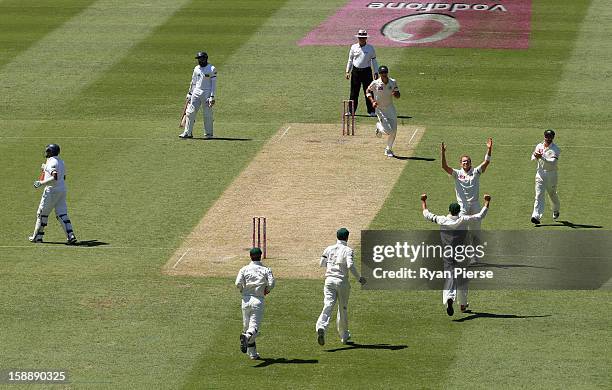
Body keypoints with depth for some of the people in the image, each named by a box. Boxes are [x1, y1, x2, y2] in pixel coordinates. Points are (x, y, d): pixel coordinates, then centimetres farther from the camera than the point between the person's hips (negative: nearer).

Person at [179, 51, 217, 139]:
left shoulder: (212, 69, -6)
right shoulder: (196, 68, 11)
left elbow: (214, 84, -8)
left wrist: (212, 96, -14)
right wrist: (189, 93, 16)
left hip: (207, 93, -5)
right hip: (196, 92, 5)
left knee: (207, 114, -1)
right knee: (190, 112, -1)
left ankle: (208, 133, 9)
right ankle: (188, 132, 3)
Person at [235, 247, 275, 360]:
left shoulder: (244, 269, 4)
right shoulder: (266, 270, 3)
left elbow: (238, 283, -9)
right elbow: (271, 283, -9)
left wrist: (243, 290, 12)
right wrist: (267, 290, 12)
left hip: (246, 299, 2)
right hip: (258, 300, -2)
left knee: (247, 326, 14)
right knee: (254, 326, -7)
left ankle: (253, 354, 16)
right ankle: (247, 336, -42)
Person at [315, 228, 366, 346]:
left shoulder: (329, 249, 8)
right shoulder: (347, 250, -5)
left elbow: (321, 263, 9)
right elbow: (350, 265, -18)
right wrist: (359, 278, -7)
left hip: (329, 280, 2)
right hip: (342, 281, -2)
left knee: (328, 306, -8)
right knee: (343, 308, 13)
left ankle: (321, 328, -35)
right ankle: (344, 336, 25)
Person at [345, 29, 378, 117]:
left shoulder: (370, 48, 3)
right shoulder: (353, 47, 6)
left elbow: (374, 60, 7)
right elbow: (350, 60, 12)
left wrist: (376, 72, 2)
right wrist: (347, 71, 7)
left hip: (366, 71, -1)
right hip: (356, 71, 1)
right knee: (354, 92, 2)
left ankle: (371, 111, 4)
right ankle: (351, 110, 7)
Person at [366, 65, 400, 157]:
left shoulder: (393, 82, -3)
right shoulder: (375, 83, -13)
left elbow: (398, 96, 5)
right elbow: (367, 91, 3)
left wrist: (395, 94, -20)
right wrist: (372, 101, -12)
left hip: (390, 108, 4)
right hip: (380, 109, -4)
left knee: (394, 131, 4)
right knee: (388, 131, -13)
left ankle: (388, 150, 24)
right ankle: (379, 126, 22)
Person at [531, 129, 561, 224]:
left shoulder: (555, 149, -11)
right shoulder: (539, 146, 6)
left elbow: (553, 162, -23)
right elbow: (533, 158, 14)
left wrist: (542, 157, -33)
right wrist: (535, 156, -10)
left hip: (551, 174, -3)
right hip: (540, 173, 3)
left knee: (552, 194, 14)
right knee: (539, 195, -9)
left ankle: (556, 210, 41)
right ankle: (536, 216, -19)